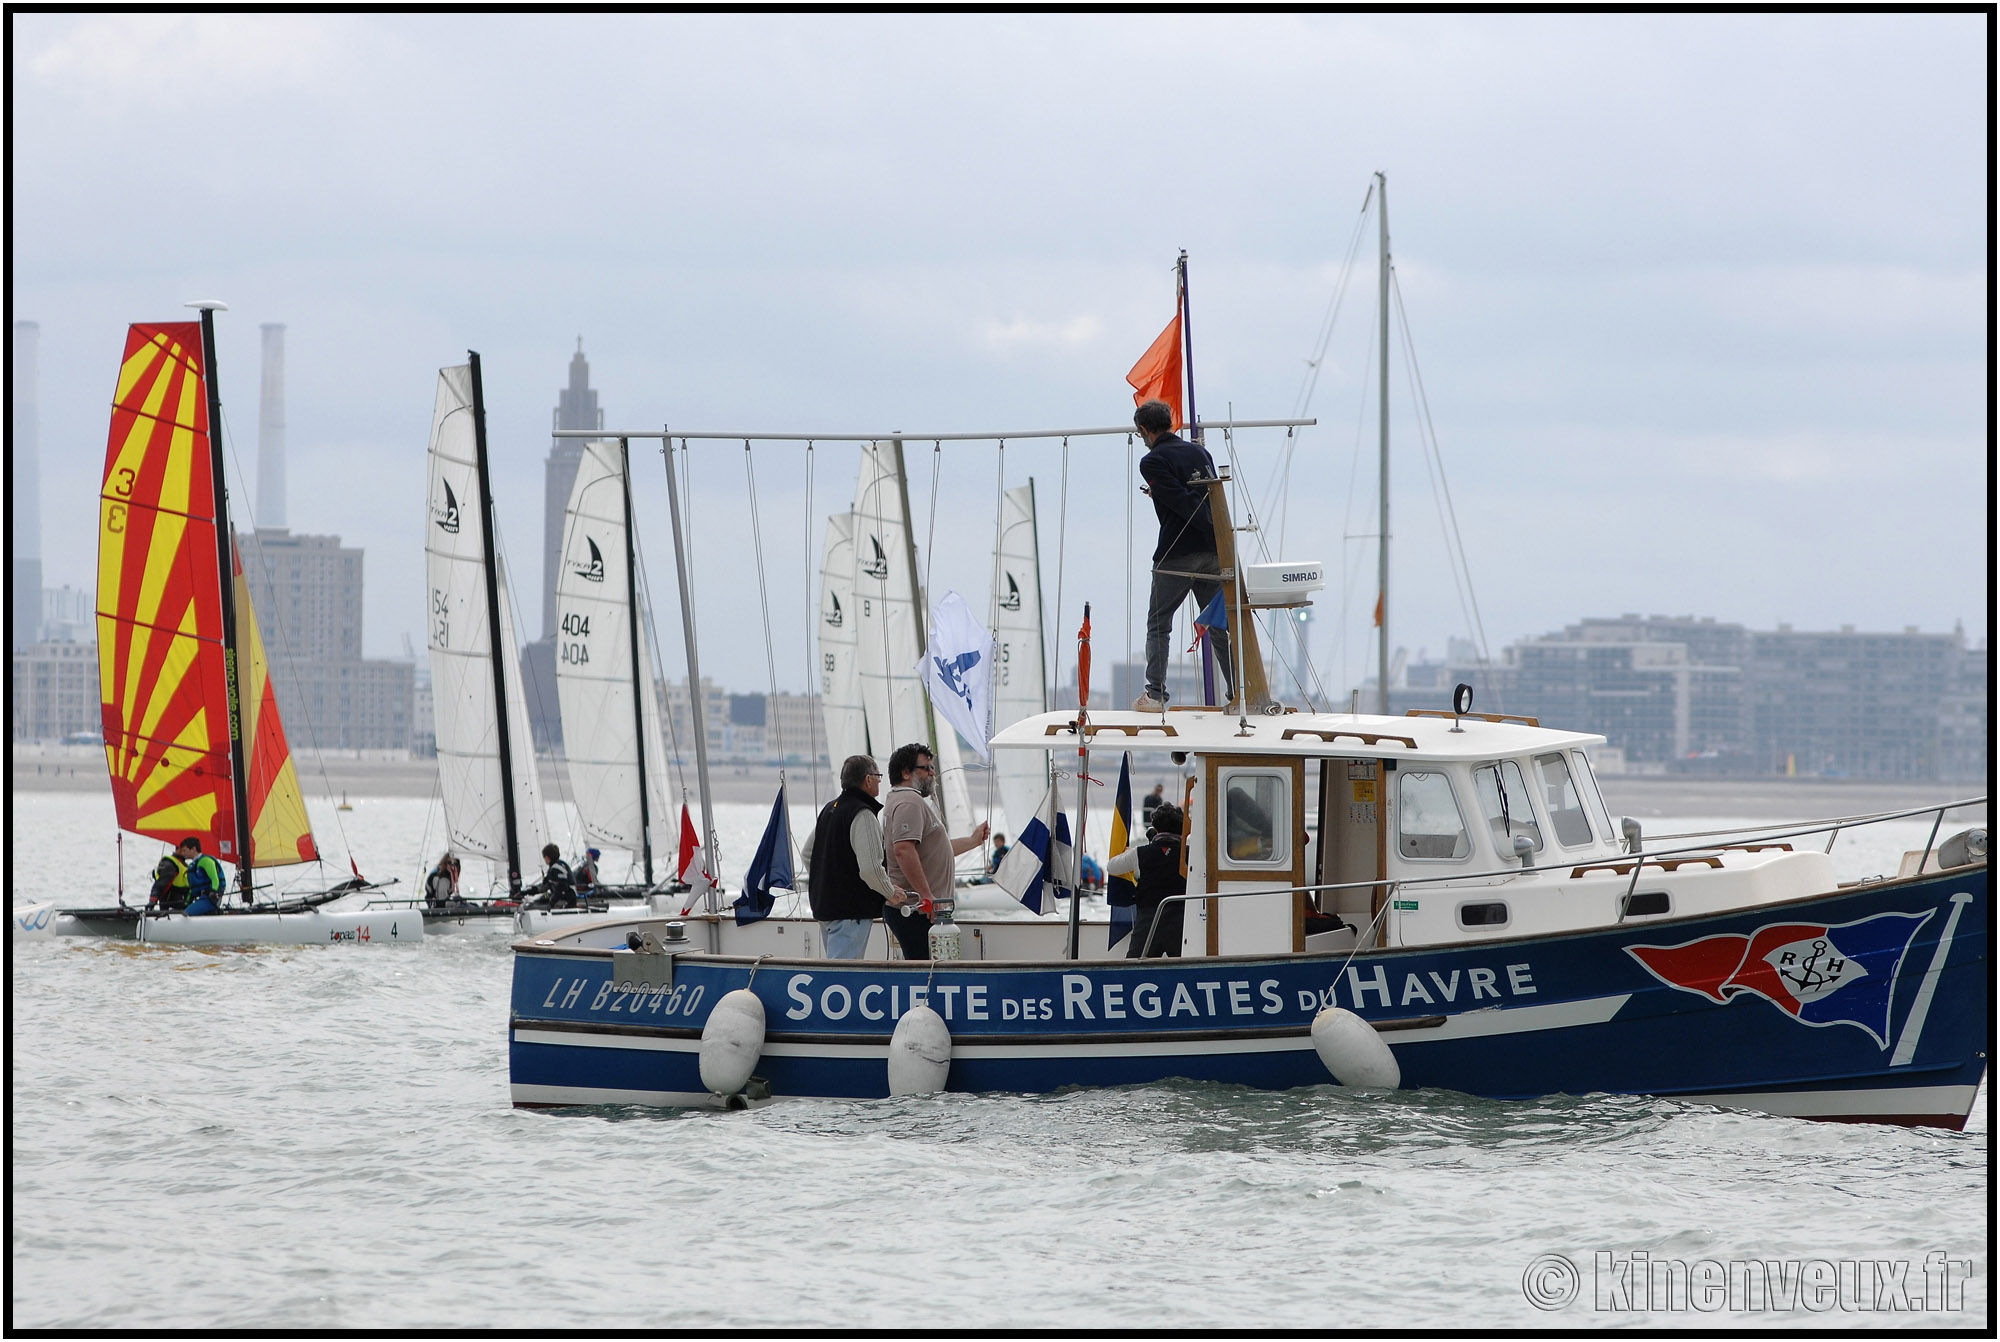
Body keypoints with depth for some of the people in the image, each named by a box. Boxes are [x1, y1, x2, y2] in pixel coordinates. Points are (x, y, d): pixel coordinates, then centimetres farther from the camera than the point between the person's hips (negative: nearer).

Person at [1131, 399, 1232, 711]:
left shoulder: (1152, 462, -5)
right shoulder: (1199, 451, 13)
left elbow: (1183, 501, -16)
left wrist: (1216, 527, -18)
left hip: (1176, 555, -5)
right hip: (1212, 553, 5)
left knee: (1158, 625, 5)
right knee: (1219, 626, 9)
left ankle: (1156, 694, -3)